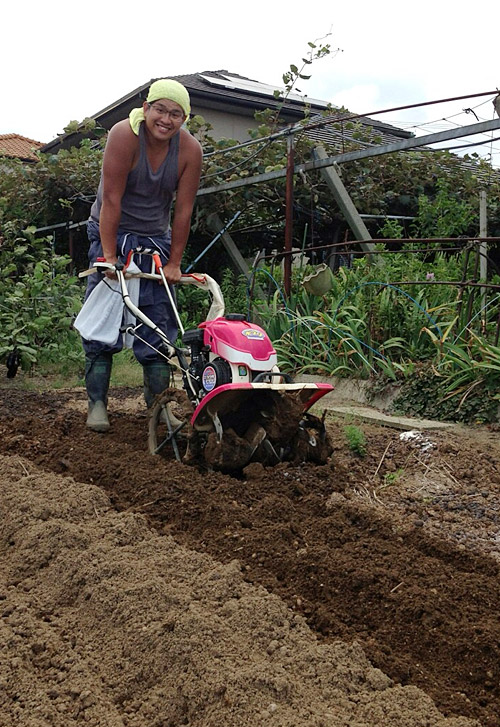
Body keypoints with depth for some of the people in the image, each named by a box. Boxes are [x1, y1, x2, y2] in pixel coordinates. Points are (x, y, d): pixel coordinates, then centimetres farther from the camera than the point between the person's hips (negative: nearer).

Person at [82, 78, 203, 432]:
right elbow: (111, 198, -23)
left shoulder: (190, 150, -12)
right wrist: (109, 256, -25)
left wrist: (174, 263, -8)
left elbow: (183, 211, -9)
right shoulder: (124, 135, -22)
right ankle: (97, 404, 1)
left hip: (156, 240, 3)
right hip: (113, 234, -3)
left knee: (159, 328, 0)